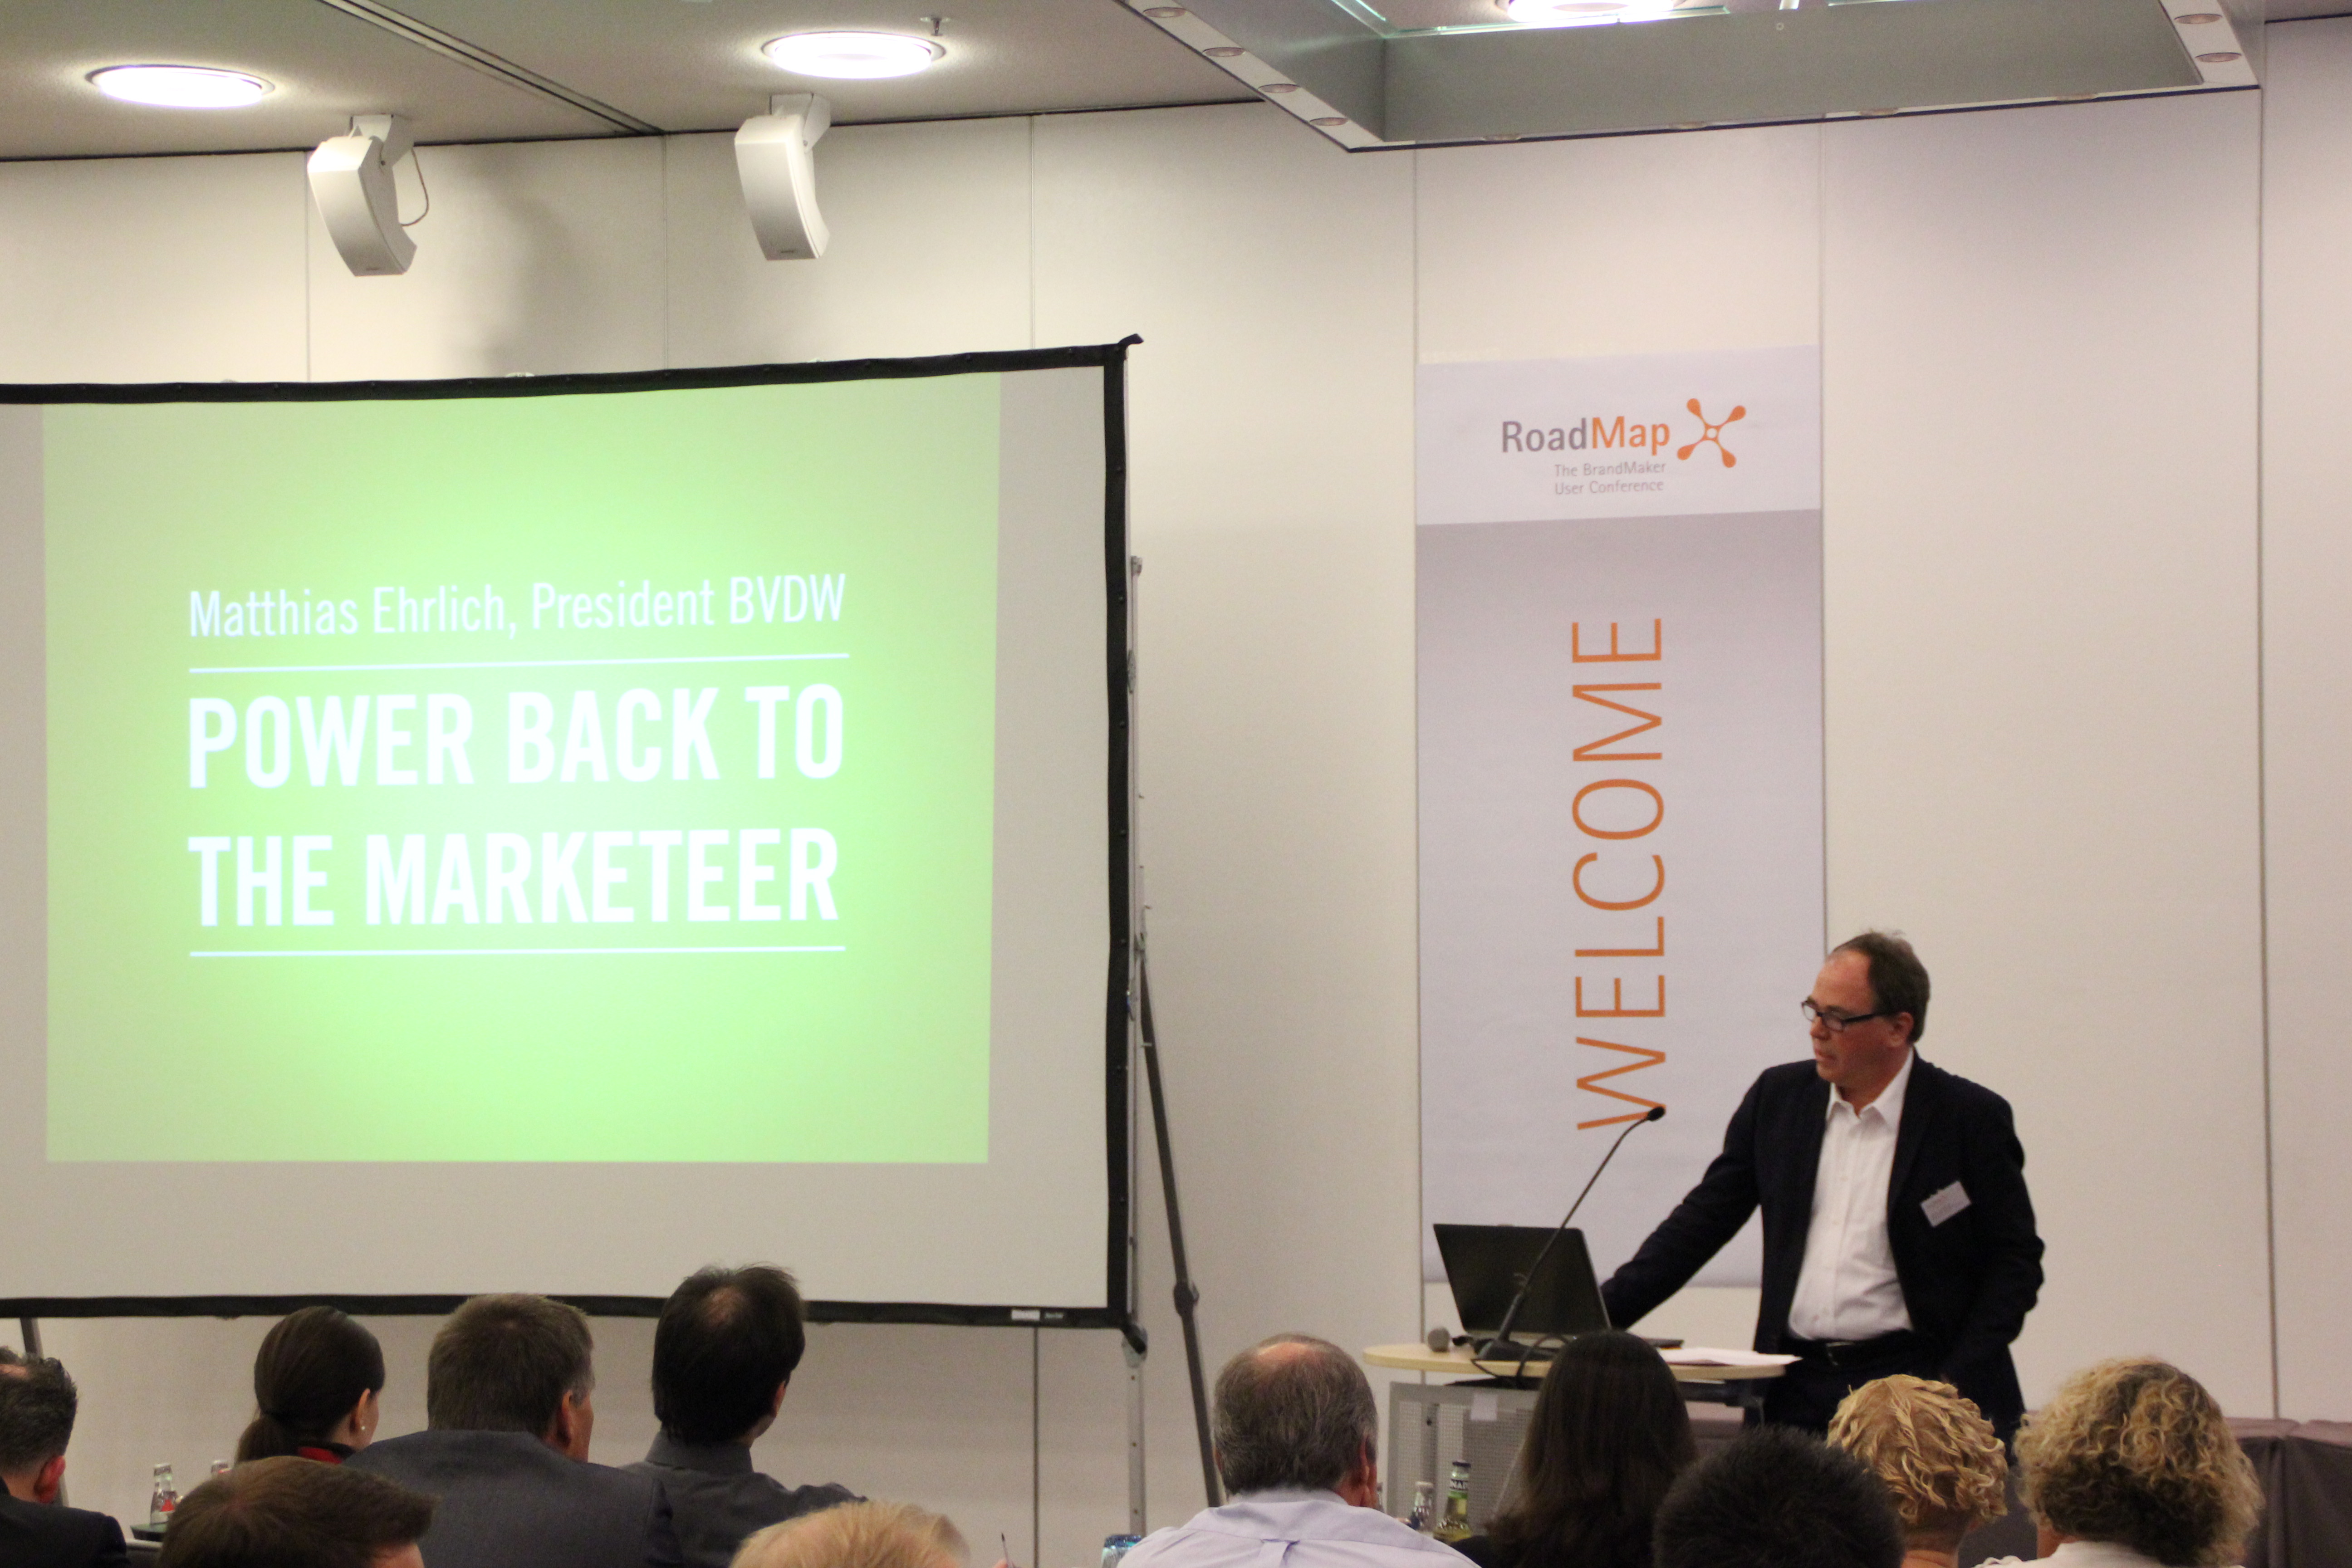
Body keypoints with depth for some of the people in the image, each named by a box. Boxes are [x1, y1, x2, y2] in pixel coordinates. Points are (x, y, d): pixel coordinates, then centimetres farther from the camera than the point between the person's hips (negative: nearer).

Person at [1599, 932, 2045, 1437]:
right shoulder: (1778, 1097, 11)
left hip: (1910, 1382, -3)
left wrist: (1954, 1385, -9)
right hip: (1795, 1392, 3)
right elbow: (1700, 1223, 14)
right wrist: (1597, 1317, 3)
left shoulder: (1972, 1119, 0)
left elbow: (2015, 1259, 2)